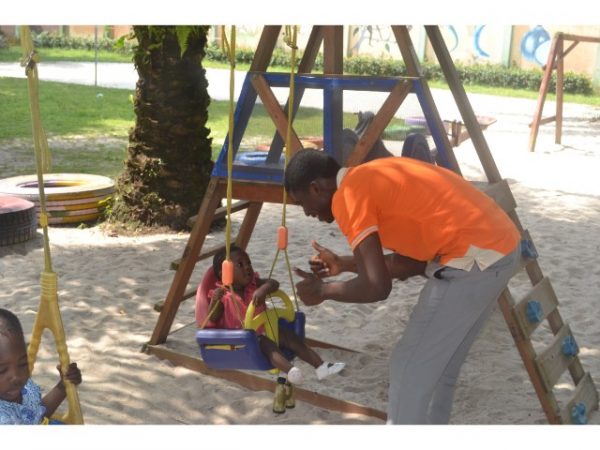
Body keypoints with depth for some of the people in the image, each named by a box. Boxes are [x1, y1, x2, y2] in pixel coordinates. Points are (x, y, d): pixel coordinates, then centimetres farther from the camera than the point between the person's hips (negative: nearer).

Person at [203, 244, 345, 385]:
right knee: (266, 344, -33)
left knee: (290, 336, -8)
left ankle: (320, 365, -14)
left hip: (264, 330, 7)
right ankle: (290, 370, -59)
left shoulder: (254, 284, 5)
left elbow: (273, 283, -9)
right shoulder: (222, 295, -9)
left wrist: (264, 289, -32)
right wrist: (215, 301, -35)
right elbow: (212, 319, -17)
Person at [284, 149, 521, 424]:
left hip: (474, 257, -10)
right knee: (437, 366, 21)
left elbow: (377, 286, -16)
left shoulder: (348, 196, -9)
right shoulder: (374, 179, 19)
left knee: (410, 369, 2)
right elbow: (415, 259, 23)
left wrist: (323, 291, 2)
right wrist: (344, 264, 26)